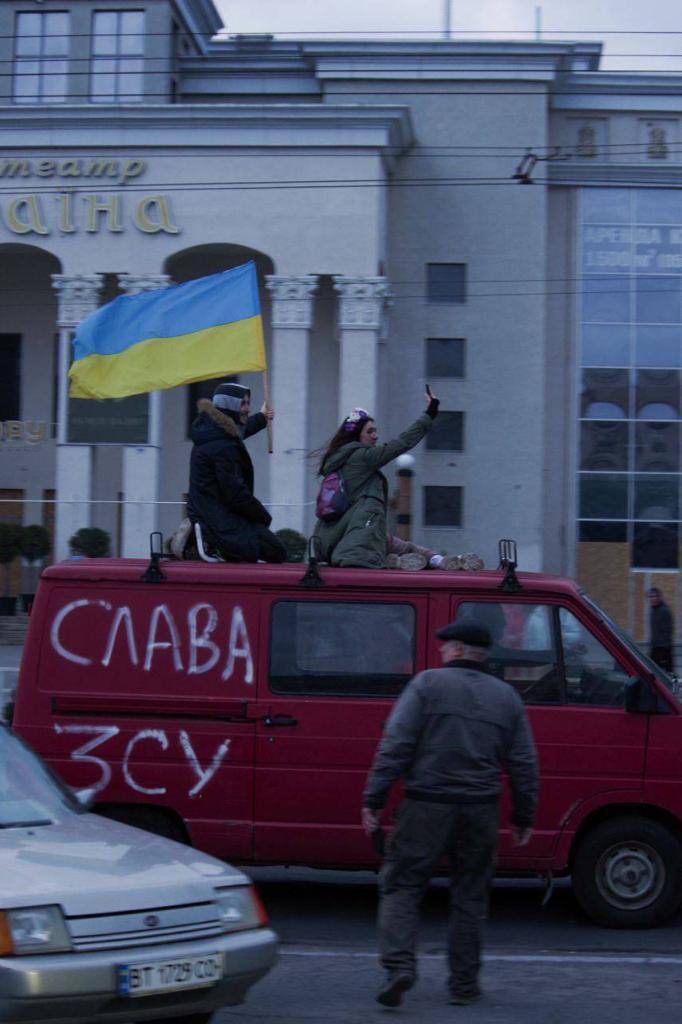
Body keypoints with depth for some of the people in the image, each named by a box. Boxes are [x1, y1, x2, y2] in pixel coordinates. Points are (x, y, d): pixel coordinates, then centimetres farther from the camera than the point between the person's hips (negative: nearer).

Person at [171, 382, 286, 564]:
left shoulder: (210, 427, 10)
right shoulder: (223, 447, -21)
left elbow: (239, 431, 36)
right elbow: (235, 492, -20)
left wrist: (261, 418, 51)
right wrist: (264, 516, -6)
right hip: (219, 520, -10)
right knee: (276, 553, -10)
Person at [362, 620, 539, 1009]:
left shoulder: (428, 683, -1)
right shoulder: (507, 696, 11)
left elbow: (395, 745, -8)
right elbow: (525, 765, 11)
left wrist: (374, 798, -7)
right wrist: (524, 817, 19)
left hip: (427, 806, -3)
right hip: (481, 812, 3)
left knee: (401, 886, 4)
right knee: (470, 897, 13)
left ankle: (400, 965, -13)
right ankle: (464, 984, 16)